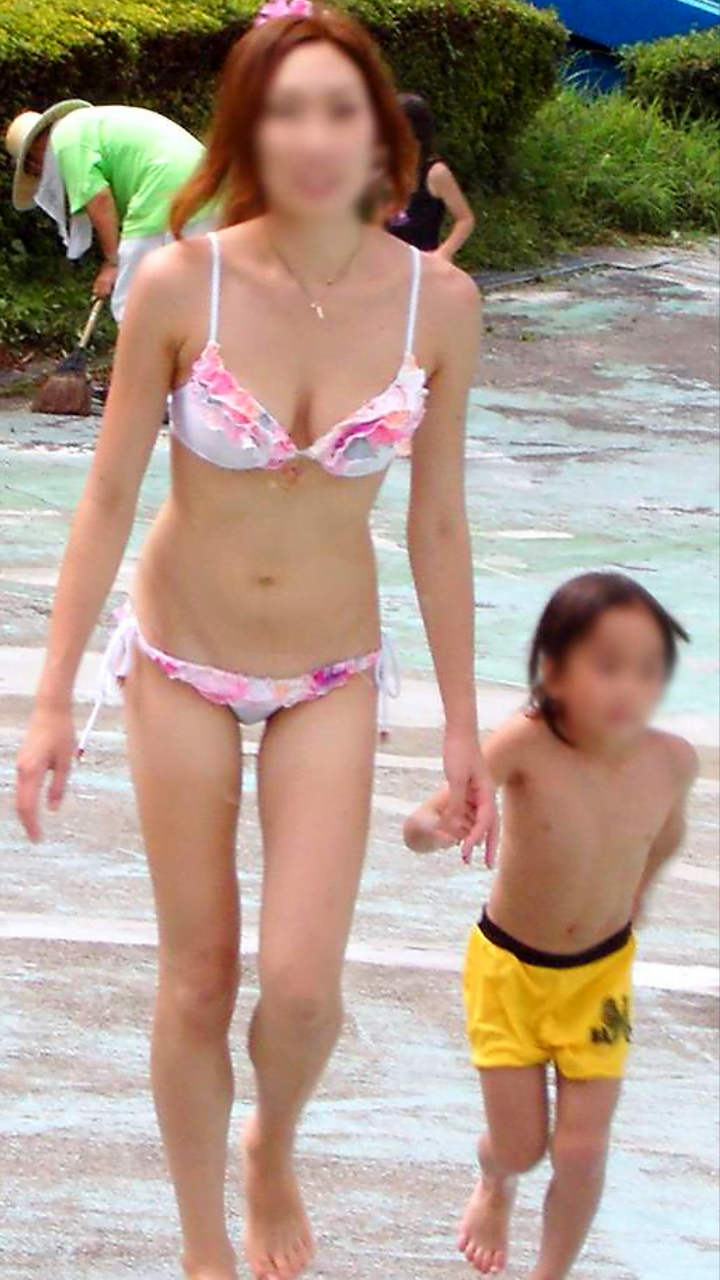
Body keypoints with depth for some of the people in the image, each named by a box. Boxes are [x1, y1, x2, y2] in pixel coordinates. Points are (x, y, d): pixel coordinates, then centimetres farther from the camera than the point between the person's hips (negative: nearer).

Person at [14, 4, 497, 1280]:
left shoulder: (438, 300, -15)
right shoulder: (180, 285, -19)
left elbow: (438, 523, -3)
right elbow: (107, 498, -9)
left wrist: (460, 721, 2)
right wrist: (52, 703, -7)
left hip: (331, 676, 1)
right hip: (181, 661, -1)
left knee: (301, 982, -7)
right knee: (199, 981, 7)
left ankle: (274, 1148, 29)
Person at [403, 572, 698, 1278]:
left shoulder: (671, 760, -21)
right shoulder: (527, 745, -33)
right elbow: (421, 824, -41)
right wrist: (437, 825, -63)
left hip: (600, 974, 2)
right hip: (508, 966, -2)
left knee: (582, 1151, 0)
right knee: (518, 1148, 9)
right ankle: (493, 1187, 47)